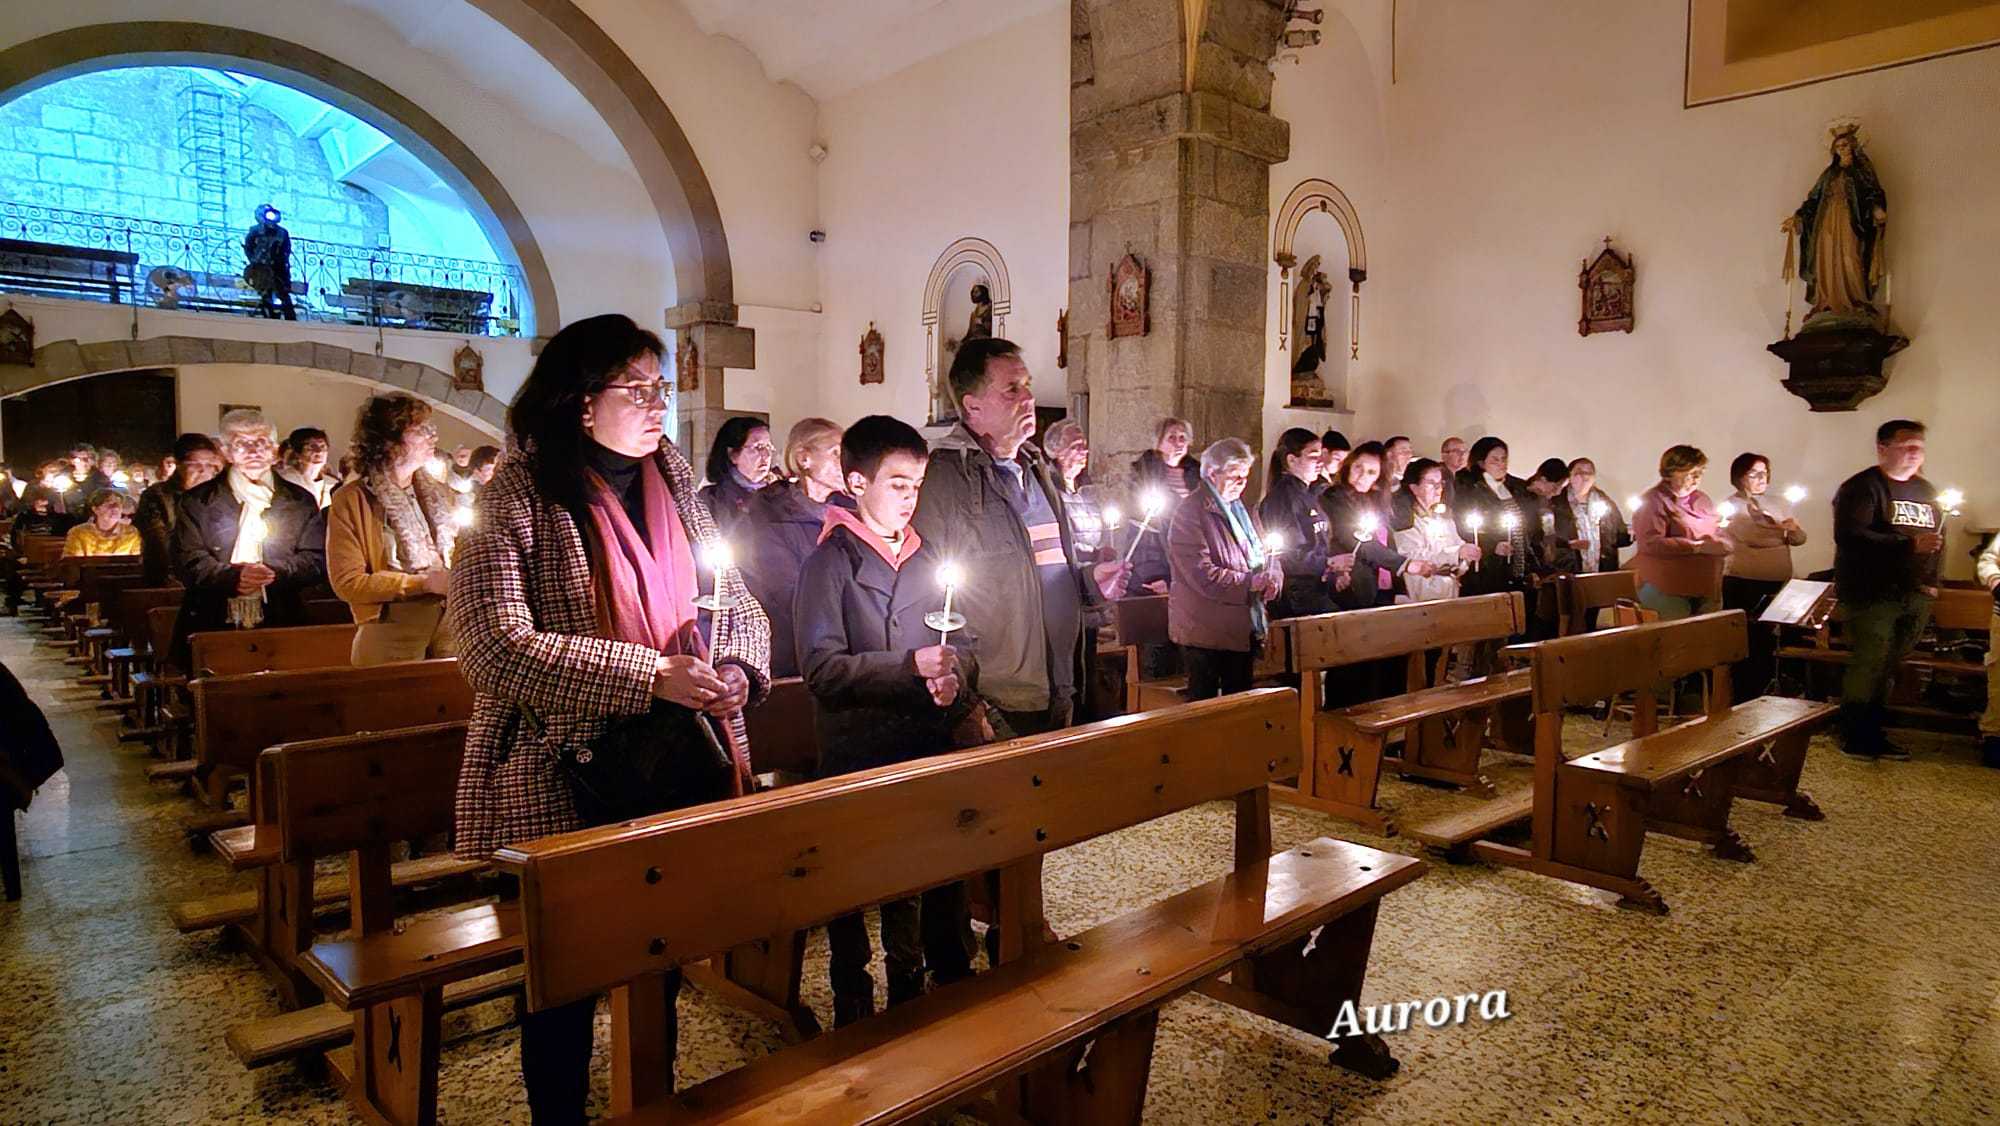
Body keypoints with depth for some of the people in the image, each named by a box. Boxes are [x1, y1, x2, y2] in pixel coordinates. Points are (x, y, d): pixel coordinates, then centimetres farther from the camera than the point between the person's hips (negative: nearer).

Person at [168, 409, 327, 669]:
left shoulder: (300, 502, 12)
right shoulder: (198, 501, 11)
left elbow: (317, 561, 5)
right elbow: (186, 562, 1)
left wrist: (274, 573, -12)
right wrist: (234, 576, -16)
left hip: (281, 627, 0)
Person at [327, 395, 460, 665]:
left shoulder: (439, 493, 14)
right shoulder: (351, 500, -3)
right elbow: (348, 583, -8)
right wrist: (422, 583, -15)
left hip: (450, 620, 5)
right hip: (390, 630, -4)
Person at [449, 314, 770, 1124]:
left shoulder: (675, 488, 8)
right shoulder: (517, 500, -10)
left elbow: (741, 609, 12)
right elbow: (497, 645, -20)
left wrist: (737, 669, -11)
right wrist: (650, 676, -24)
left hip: (687, 771, 5)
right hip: (564, 787, -5)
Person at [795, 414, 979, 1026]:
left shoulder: (924, 556, 11)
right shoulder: (830, 561, -7)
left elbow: (957, 643, 17)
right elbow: (822, 666, -15)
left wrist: (953, 675, -6)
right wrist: (911, 667, -20)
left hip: (925, 744, 6)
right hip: (857, 752, -5)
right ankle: (854, 1008, 25)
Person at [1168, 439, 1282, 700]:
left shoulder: (1244, 511, 15)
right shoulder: (1190, 514, -12)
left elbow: (1268, 558, 16)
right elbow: (1203, 576, -22)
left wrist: (1271, 579, -8)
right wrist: (1251, 582, -19)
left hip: (1245, 629, 8)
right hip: (1206, 634, -8)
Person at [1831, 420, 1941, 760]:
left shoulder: (1925, 490, 19)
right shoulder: (1862, 487, -7)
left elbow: (1939, 538, 28)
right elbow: (1849, 535, -21)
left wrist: (1932, 580, 14)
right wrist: (1909, 545, -24)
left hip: (1915, 595, 8)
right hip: (1873, 594, -7)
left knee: (1887, 667, 11)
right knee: (1869, 664, -8)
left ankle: (1873, 735, 19)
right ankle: (1855, 739, 0)